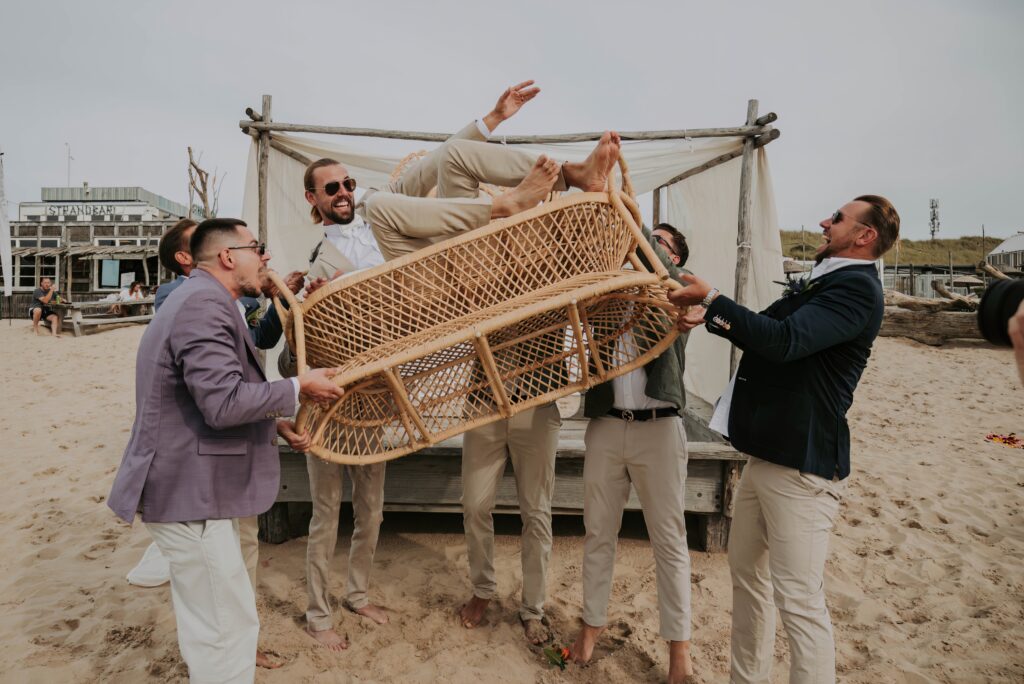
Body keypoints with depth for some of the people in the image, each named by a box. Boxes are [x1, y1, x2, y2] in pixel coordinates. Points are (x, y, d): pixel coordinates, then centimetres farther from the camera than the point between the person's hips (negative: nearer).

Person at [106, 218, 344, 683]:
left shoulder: (201, 300, 16)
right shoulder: (205, 304, -20)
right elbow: (224, 402, -28)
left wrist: (275, 424, 10)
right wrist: (297, 388, -15)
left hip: (191, 483, 11)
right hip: (188, 490, -11)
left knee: (211, 622, 24)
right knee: (227, 625, 0)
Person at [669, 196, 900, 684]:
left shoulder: (856, 287, -14)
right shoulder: (823, 282, 15)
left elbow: (785, 340, -27)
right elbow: (765, 328, 25)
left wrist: (713, 299, -20)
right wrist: (709, 315, 10)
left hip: (802, 462, -10)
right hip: (767, 453, 10)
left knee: (799, 599, -5)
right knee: (747, 574, 18)